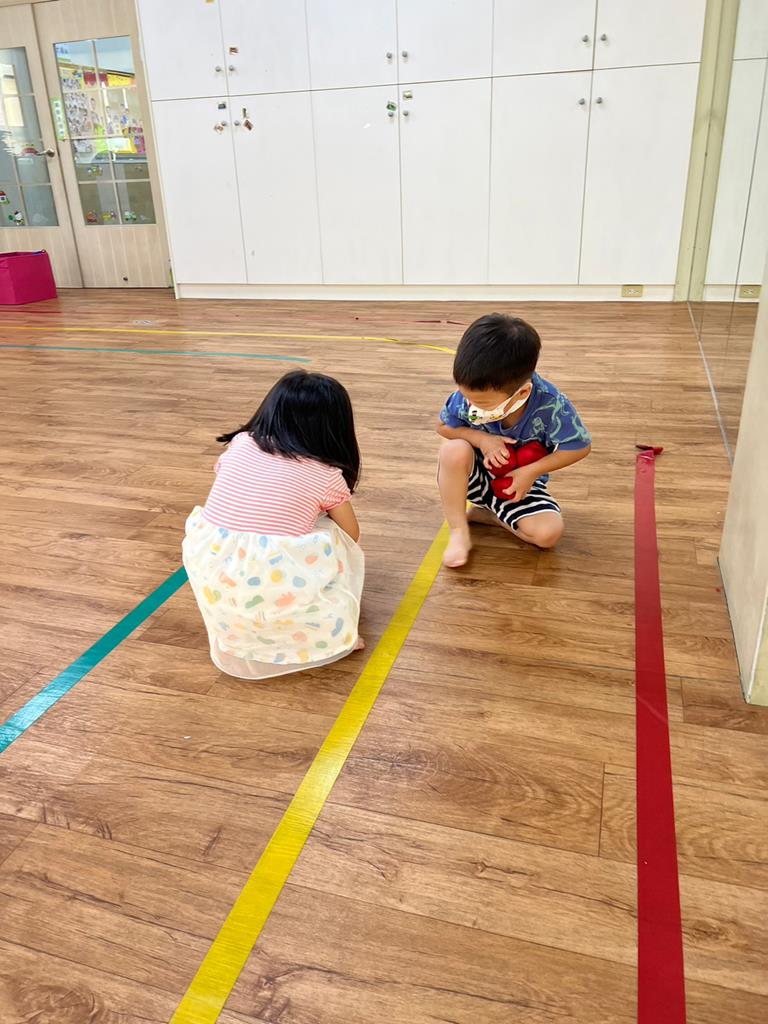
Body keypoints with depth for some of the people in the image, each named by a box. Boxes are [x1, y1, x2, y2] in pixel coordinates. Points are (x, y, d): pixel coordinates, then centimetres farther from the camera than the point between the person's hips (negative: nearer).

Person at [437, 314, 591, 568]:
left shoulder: (551, 405, -29)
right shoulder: (470, 394, -25)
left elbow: (580, 447, -14)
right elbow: (444, 426, -6)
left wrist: (532, 471, -22)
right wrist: (481, 439, -24)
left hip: (520, 482, 0)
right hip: (479, 472, 1)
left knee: (549, 532, -26)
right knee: (454, 449, -34)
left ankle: (486, 513, -1)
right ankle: (459, 531, -16)